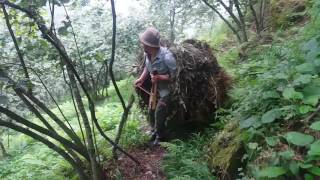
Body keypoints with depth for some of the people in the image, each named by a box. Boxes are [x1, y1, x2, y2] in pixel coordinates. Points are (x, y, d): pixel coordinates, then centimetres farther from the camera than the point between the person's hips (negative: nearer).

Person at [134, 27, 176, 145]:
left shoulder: (166, 56, -34)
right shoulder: (147, 53, -13)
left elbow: (176, 74, -24)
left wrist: (160, 77, -32)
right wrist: (141, 79, -5)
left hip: (167, 88, -7)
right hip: (155, 88, 7)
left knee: (159, 113, -4)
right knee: (151, 112, 13)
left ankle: (160, 136, 22)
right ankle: (155, 131, 40)